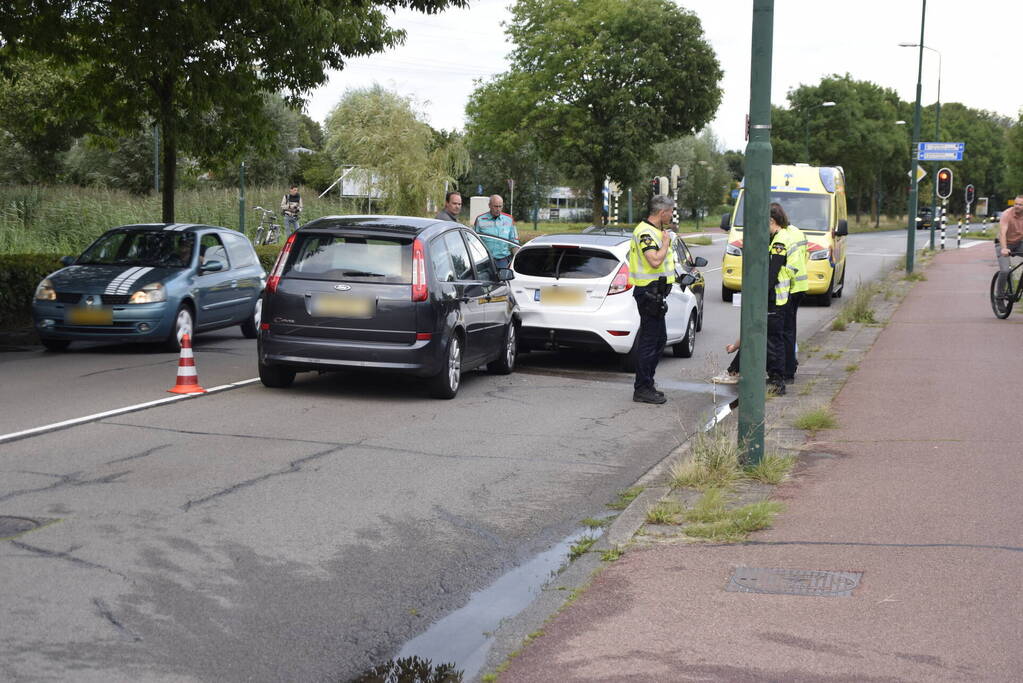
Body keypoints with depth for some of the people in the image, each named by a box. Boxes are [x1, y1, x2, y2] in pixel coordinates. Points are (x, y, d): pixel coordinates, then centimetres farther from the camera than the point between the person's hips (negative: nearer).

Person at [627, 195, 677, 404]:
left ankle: (646, 384, 24)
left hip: (654, 292, 11)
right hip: (649, 291, -11)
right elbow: (655, 261, -30)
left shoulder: (654, 231, 17)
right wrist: (666, 242, -18)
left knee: (659, 338, 16)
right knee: (648, 340, -7)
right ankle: (642, 389, -2)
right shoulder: (645, 232, -17)